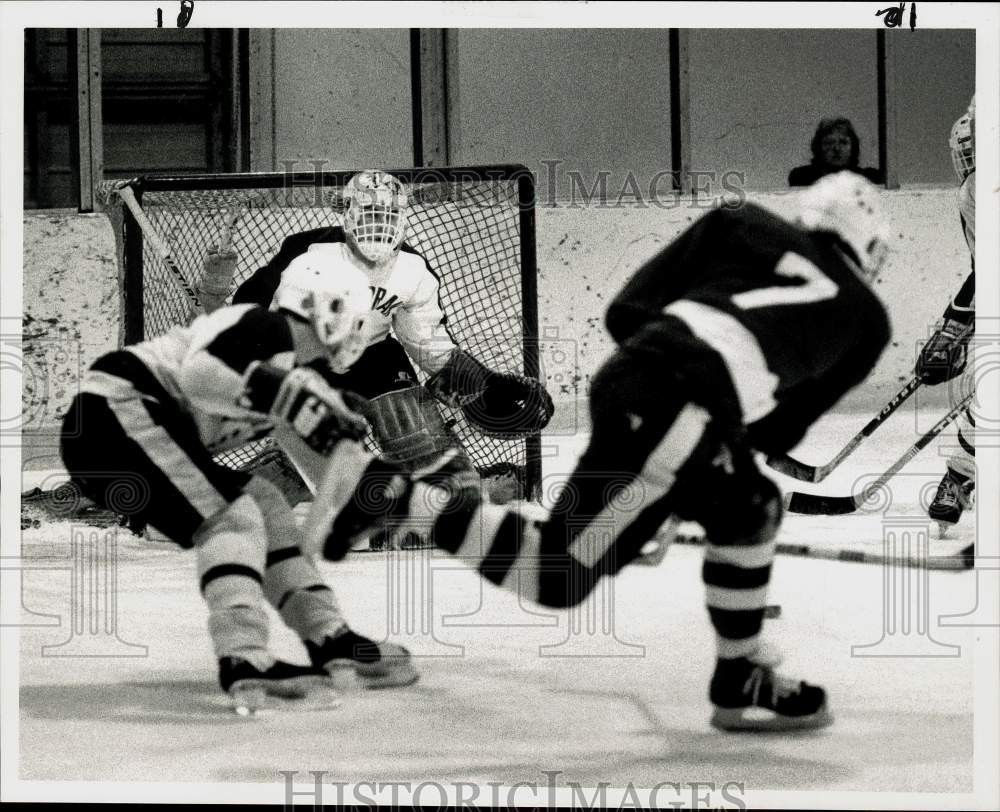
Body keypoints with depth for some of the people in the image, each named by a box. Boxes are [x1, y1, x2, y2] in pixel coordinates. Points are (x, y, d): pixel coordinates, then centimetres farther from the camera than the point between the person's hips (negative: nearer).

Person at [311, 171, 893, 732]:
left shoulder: (745, 228, 25)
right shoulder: (867, 319, 18)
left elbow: (627, 312, 15)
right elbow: (778, 433, 20)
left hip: (630, 372, 7)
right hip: (674, 408, -7)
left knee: (751, 512, 26)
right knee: (557, 573, 0)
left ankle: (743, 680, 32)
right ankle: (391, 492, -8)